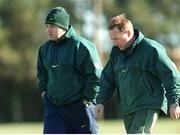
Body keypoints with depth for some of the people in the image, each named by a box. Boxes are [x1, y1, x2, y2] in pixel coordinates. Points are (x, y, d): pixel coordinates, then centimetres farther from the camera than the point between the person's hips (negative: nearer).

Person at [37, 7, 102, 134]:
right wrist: (44, 91, 15)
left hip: (79, 106, -5)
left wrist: (88, 98, -11)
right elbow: (41, 72, 26)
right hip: (53, 105, 5)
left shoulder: (80, 46, -13)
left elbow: (96, 75, -13)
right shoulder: (45, 48, 7)